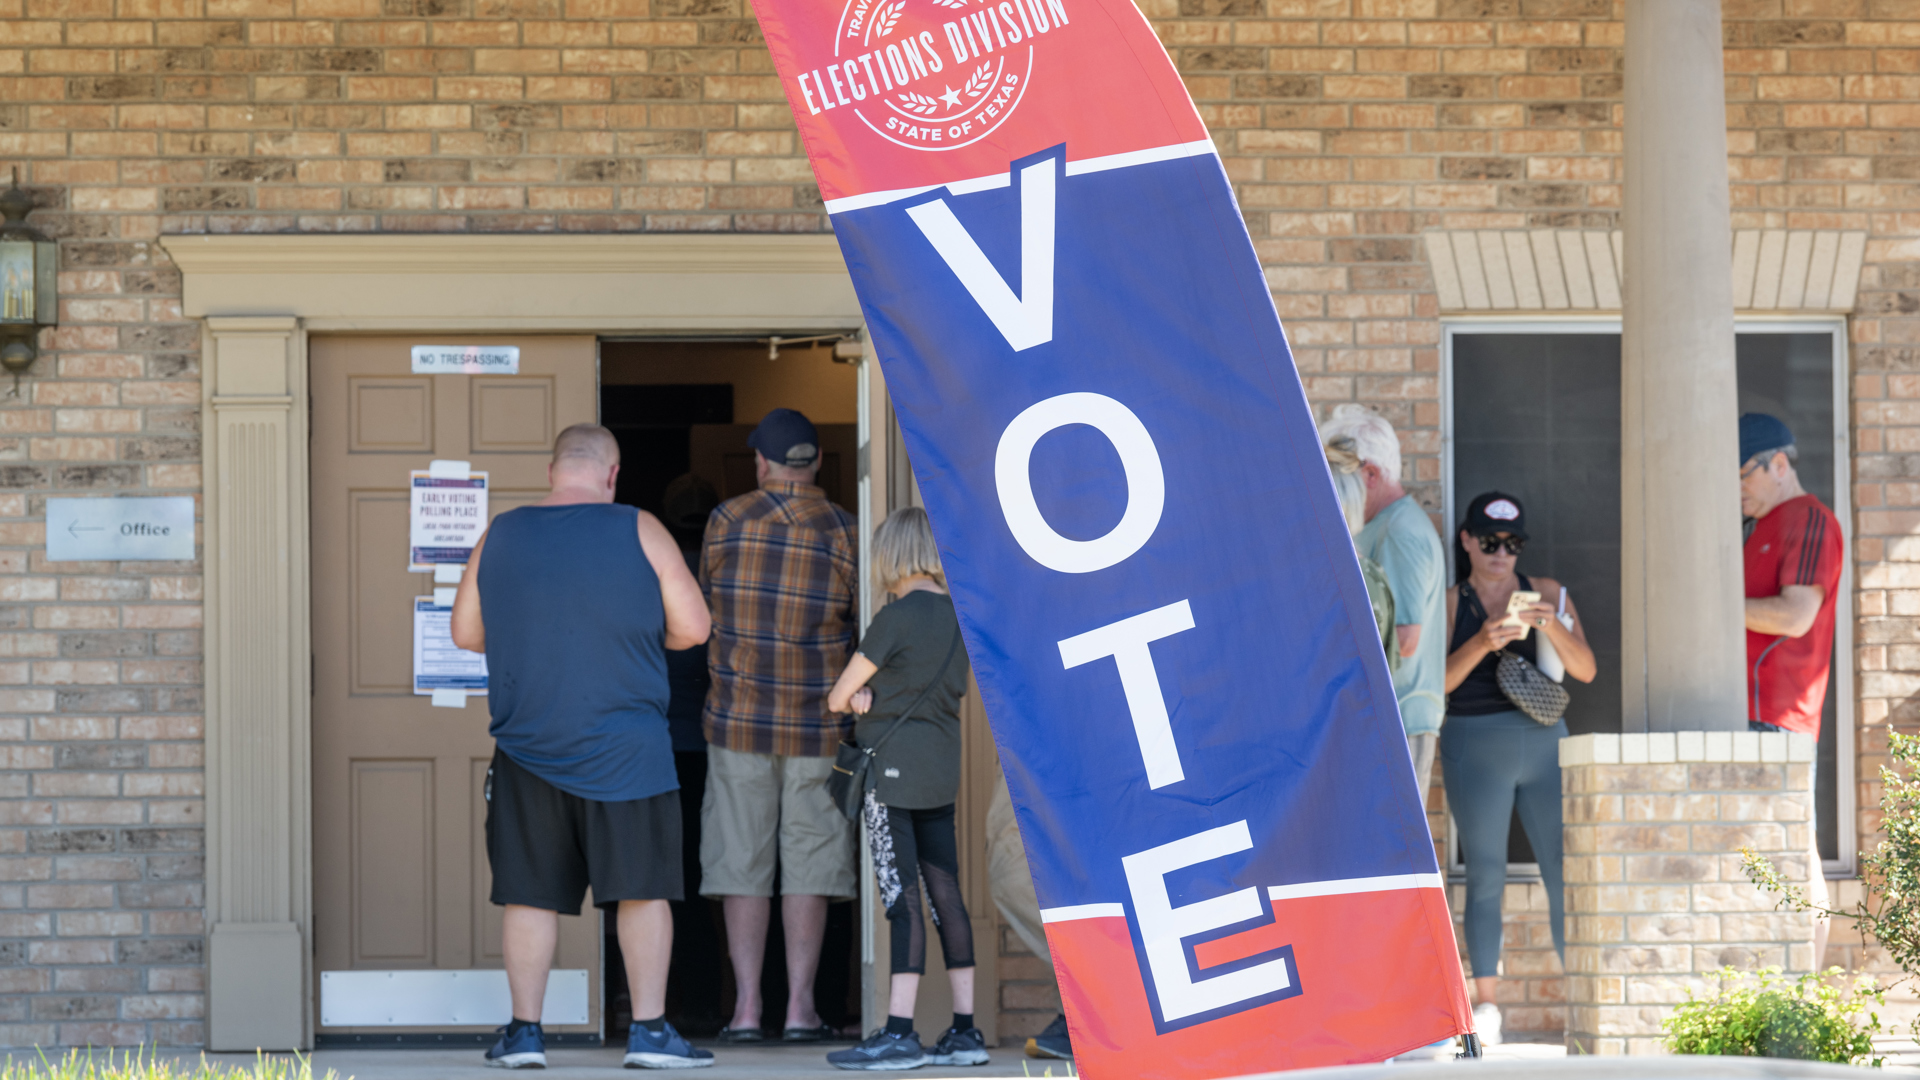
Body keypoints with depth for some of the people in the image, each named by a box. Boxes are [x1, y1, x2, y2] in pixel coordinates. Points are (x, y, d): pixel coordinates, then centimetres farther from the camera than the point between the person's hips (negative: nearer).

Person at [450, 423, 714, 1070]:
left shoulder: (500, 537, 4)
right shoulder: (639, 532, -4)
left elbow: (465, 632, 11)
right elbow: (691, 628, -3)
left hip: (527, 745, 3)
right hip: (623, 749, -2)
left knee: (529, 894, 6)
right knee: (642, 889, 3)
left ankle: (525, 1031, 7)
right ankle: (649, 1030, 2)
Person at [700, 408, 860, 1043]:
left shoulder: (728, 521, -4)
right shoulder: (843, 534, -4)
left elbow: (705, 604, 8)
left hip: (738, 720, 0)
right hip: (818, 726, 0)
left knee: (741, 863, 4)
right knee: (808, 864, 4)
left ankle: (746, 1006, 1)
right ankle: (801, 1007, 1)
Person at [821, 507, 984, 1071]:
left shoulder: (896, 617, -12)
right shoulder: (956, 614, 10)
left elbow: (838, 696, -6)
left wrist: (851, 698, 18)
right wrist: (870, 695, 2)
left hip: (893, 769, -8)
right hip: (942, 770, 8)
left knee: (902, 896, -10)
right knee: (945, 896, 9)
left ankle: (899, 1032, -12)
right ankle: (965, 1029, 10)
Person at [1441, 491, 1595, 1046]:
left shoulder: (1548, 594, 8)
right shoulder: (1448, 605, 5)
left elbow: (1585, 670, 1)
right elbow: (1437, 680, -6)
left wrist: (1554, 627, -17)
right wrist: (1481, 644, -23)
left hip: (1543, 744, 1)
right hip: (1474, 749, -1)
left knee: (1565, 871, -5)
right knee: (1485, 875, -2)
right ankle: (1486, 1002, 2)